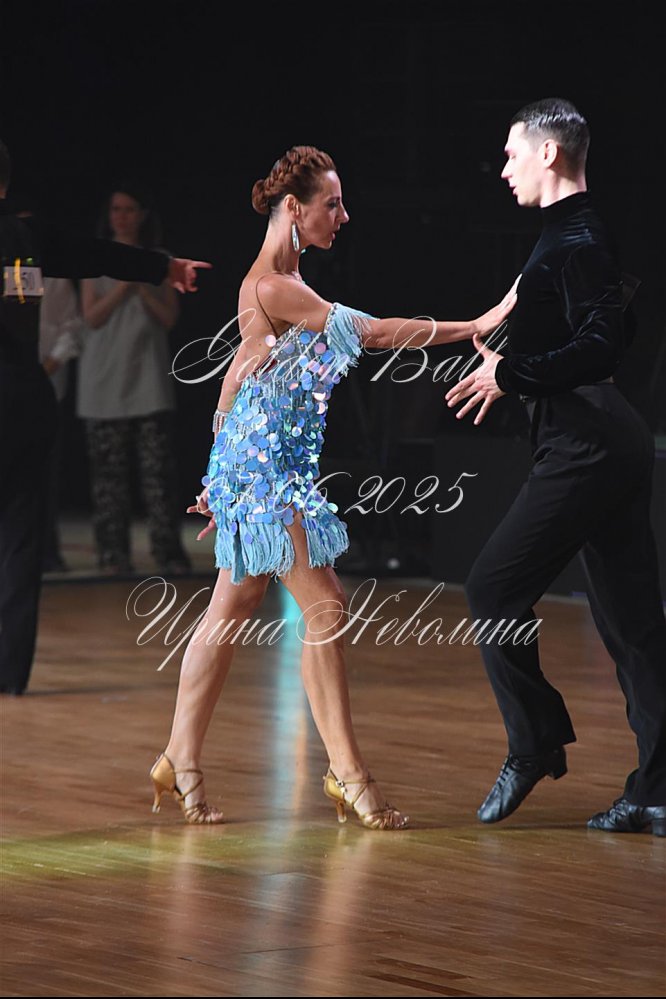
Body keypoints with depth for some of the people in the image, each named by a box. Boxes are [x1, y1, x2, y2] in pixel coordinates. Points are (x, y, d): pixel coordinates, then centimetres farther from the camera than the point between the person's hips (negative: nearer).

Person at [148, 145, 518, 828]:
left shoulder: (279, 282, 15)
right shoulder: (272, 285, -16)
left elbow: (237, 374, 20)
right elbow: (368, 331, -20)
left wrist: (222, 475, 24)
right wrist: (473, 327, -18)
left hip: (260, 461, 10)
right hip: (265, 462, -10)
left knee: (230, 612, 12)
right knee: (325, 607, -10)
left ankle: (181, 763, 17)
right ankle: (346, 772, -7)